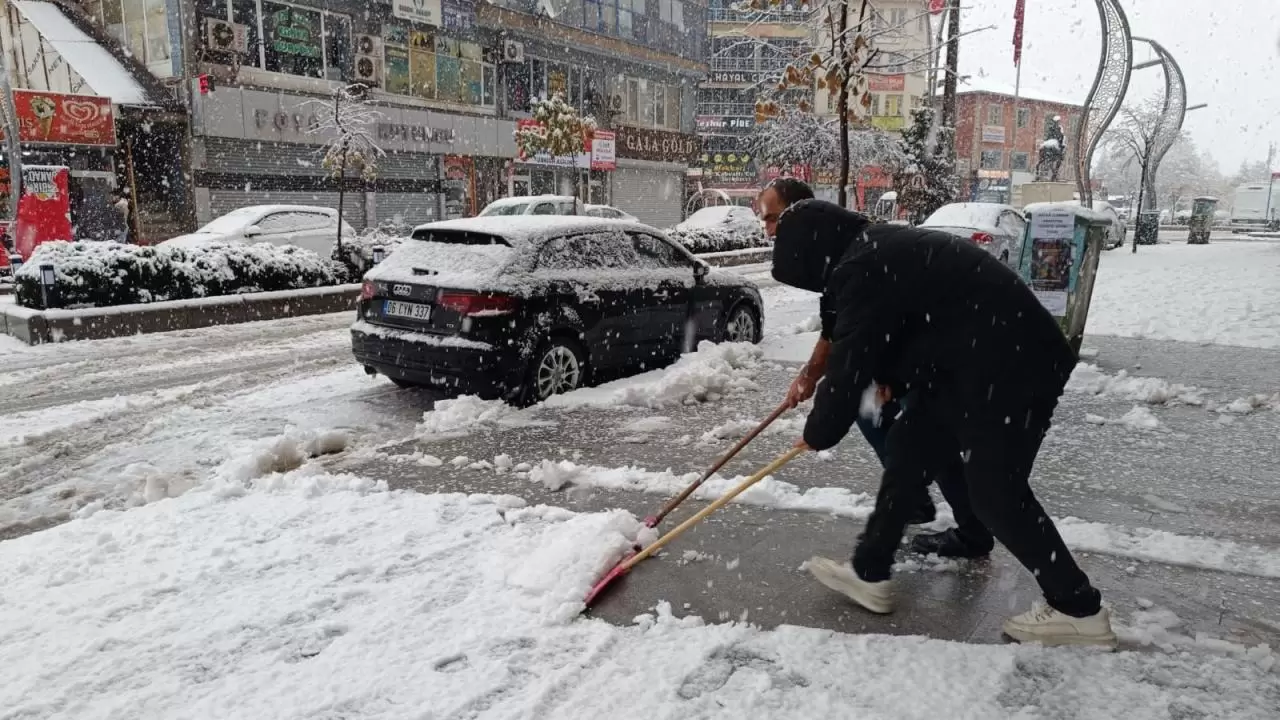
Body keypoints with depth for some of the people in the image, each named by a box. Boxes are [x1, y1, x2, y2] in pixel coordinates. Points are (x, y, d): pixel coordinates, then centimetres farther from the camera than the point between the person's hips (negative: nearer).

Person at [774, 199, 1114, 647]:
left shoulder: (862, 270, -20)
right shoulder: (882, 250, 11)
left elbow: (848, 363, -15)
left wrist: (818, 433, -1)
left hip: (1010, 371, -11)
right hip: (972, 367, 11)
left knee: (996, 493, -1)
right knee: (908, 449, 13)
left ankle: (1078, 610, 15)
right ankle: (869, 573, 23)